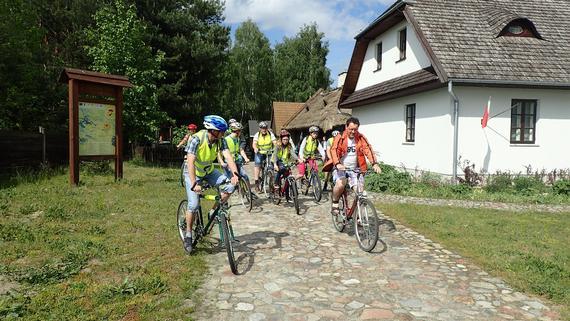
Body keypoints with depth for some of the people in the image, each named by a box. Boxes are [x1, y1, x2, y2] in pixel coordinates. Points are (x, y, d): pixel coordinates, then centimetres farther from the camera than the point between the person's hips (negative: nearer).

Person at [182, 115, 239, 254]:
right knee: (194, 204, -16)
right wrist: (194, 184, -43)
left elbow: (228, 156, -24)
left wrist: (235, 174, -41)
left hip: (209, 171, 5)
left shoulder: (220, 141, -15)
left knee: (229, 186, -17)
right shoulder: (197, 139, -29)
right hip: (193, 172, -5)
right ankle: (188, 235, 5)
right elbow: (190, 162, -34)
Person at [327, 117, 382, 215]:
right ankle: (335, 203, -1)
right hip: (340, 168, -2)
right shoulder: (340, 138, -8)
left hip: (355, 168, 3)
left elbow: (368, 149, -14)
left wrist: (374, 163, -30)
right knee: (341, 183, -30)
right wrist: (337, 164, -40)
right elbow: (334, 150, -21)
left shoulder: (361, 138, -1)